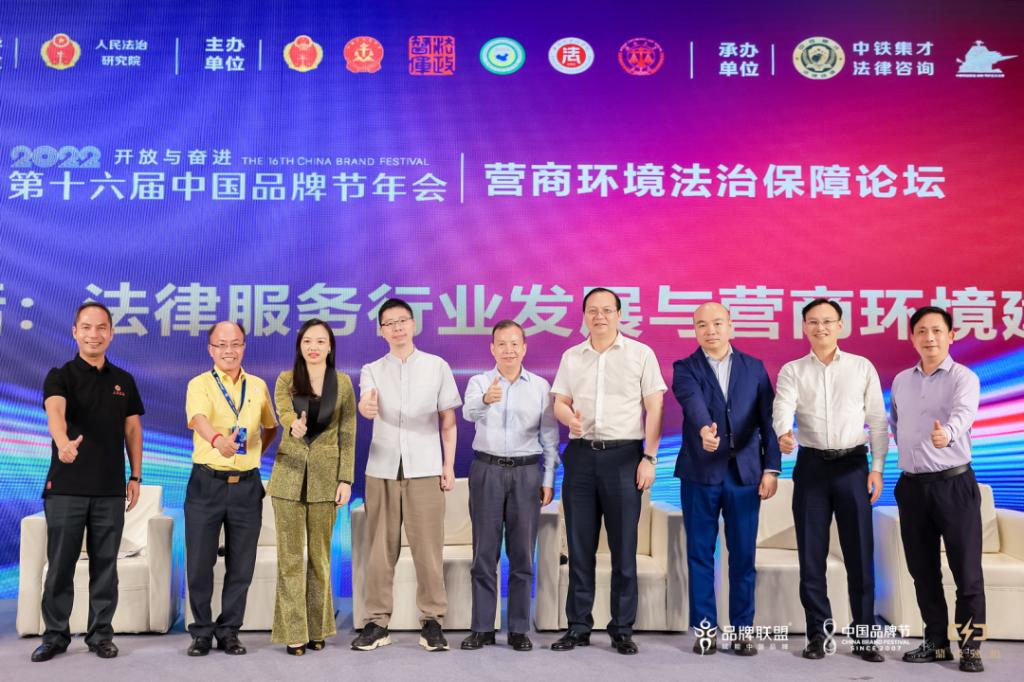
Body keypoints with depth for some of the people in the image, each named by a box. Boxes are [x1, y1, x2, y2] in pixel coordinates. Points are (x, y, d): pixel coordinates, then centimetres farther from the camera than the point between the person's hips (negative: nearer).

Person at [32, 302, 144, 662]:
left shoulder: (123, 381, 9)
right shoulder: (60, 376, -4)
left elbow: (132, 430, 13)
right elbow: (55, 411, -25)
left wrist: (135, 476, 7)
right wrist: (63, 442, -46)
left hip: (110, 490, 3)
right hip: (65, 487, -3)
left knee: (105, 565, 7)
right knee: (60, 565, 4)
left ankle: (100, 633, 17)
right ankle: (55, 635, 17)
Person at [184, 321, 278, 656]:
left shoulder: (258, 386, 9)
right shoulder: (199, 385, -4)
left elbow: (271, 427, 24)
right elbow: (199, 419, -25)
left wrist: (255, 451, 9)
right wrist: (217, 440, -45)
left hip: (247, 486, 3)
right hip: (206, 484, -2)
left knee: (241, 565, 6)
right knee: (200, 563, 3)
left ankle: (229, 631, 20)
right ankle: (202, 632, 19)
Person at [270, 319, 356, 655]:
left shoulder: (342, 382, 2)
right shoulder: (286, 380, 1)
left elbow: (347, 434, 2)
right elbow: (283, 412, -20)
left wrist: (345, 479, -4)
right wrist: (295, 427, -44)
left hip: (325, 475, 0)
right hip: (289, 473, 0)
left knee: (319, 554, 8)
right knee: (290, 554, 2)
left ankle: (317, 628, 20)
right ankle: (293, 631, 10)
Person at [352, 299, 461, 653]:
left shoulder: (438, 366, 6)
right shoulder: (372, 370, 7)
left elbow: (448, 420, 8)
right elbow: (367, 406, -14)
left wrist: (449, 465, 0)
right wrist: (366, 406, -38)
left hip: (425, 469, -1)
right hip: (381, 469, 1)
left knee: (428, 548, -2)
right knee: (380, 549, 4)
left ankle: (432, 620, 8)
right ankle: (377, 621, 12)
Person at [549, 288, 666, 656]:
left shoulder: (640, 354, 2)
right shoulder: (571, 357, 12)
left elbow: (654, 407, -1)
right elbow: (559, 402, 12)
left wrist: (649, 458, -8)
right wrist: (570, 417, -12)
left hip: (624, 455, -3)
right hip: (581, 455, 3)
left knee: (623, 547, 2)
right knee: (579, 546, 7)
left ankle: (622, 629, 12)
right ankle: (578, 626, 16)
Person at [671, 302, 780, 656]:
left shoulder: (754, 367, 8)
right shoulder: (685, 369, 2)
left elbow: (767, 420, 5)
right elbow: (693, 402, -20)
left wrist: (771, 468, -2)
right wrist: (704, 429, -40)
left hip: (745, 473, 1)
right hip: (700, 473, -1)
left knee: (743, 554, 6)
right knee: (700, 553, 4)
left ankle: (743, 628, 16)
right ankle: (705, 627, 14)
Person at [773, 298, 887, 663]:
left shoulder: (862, 367, 7)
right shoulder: (792, 371, 5)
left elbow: (878, 420, 6)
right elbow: (782, 408, -12)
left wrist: (877, 467, -2)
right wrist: (783, 434, -34)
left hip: (853, 464, 0)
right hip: (811, 465, 0)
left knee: (859, 554, 2)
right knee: (811, 554, 5)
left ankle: (864, 636, 12)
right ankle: (819, 633, 15)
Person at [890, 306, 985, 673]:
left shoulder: (963, 377, -8)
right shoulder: (901, 380, 10)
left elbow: (964, 412, -29)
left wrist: (948, 433, -50)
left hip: (954, 484, -5)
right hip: (911, 486, 5)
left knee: (967, 570, -1)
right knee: (923, 570, 11)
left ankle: (970, 646, 10)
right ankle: (936, 642, 22)